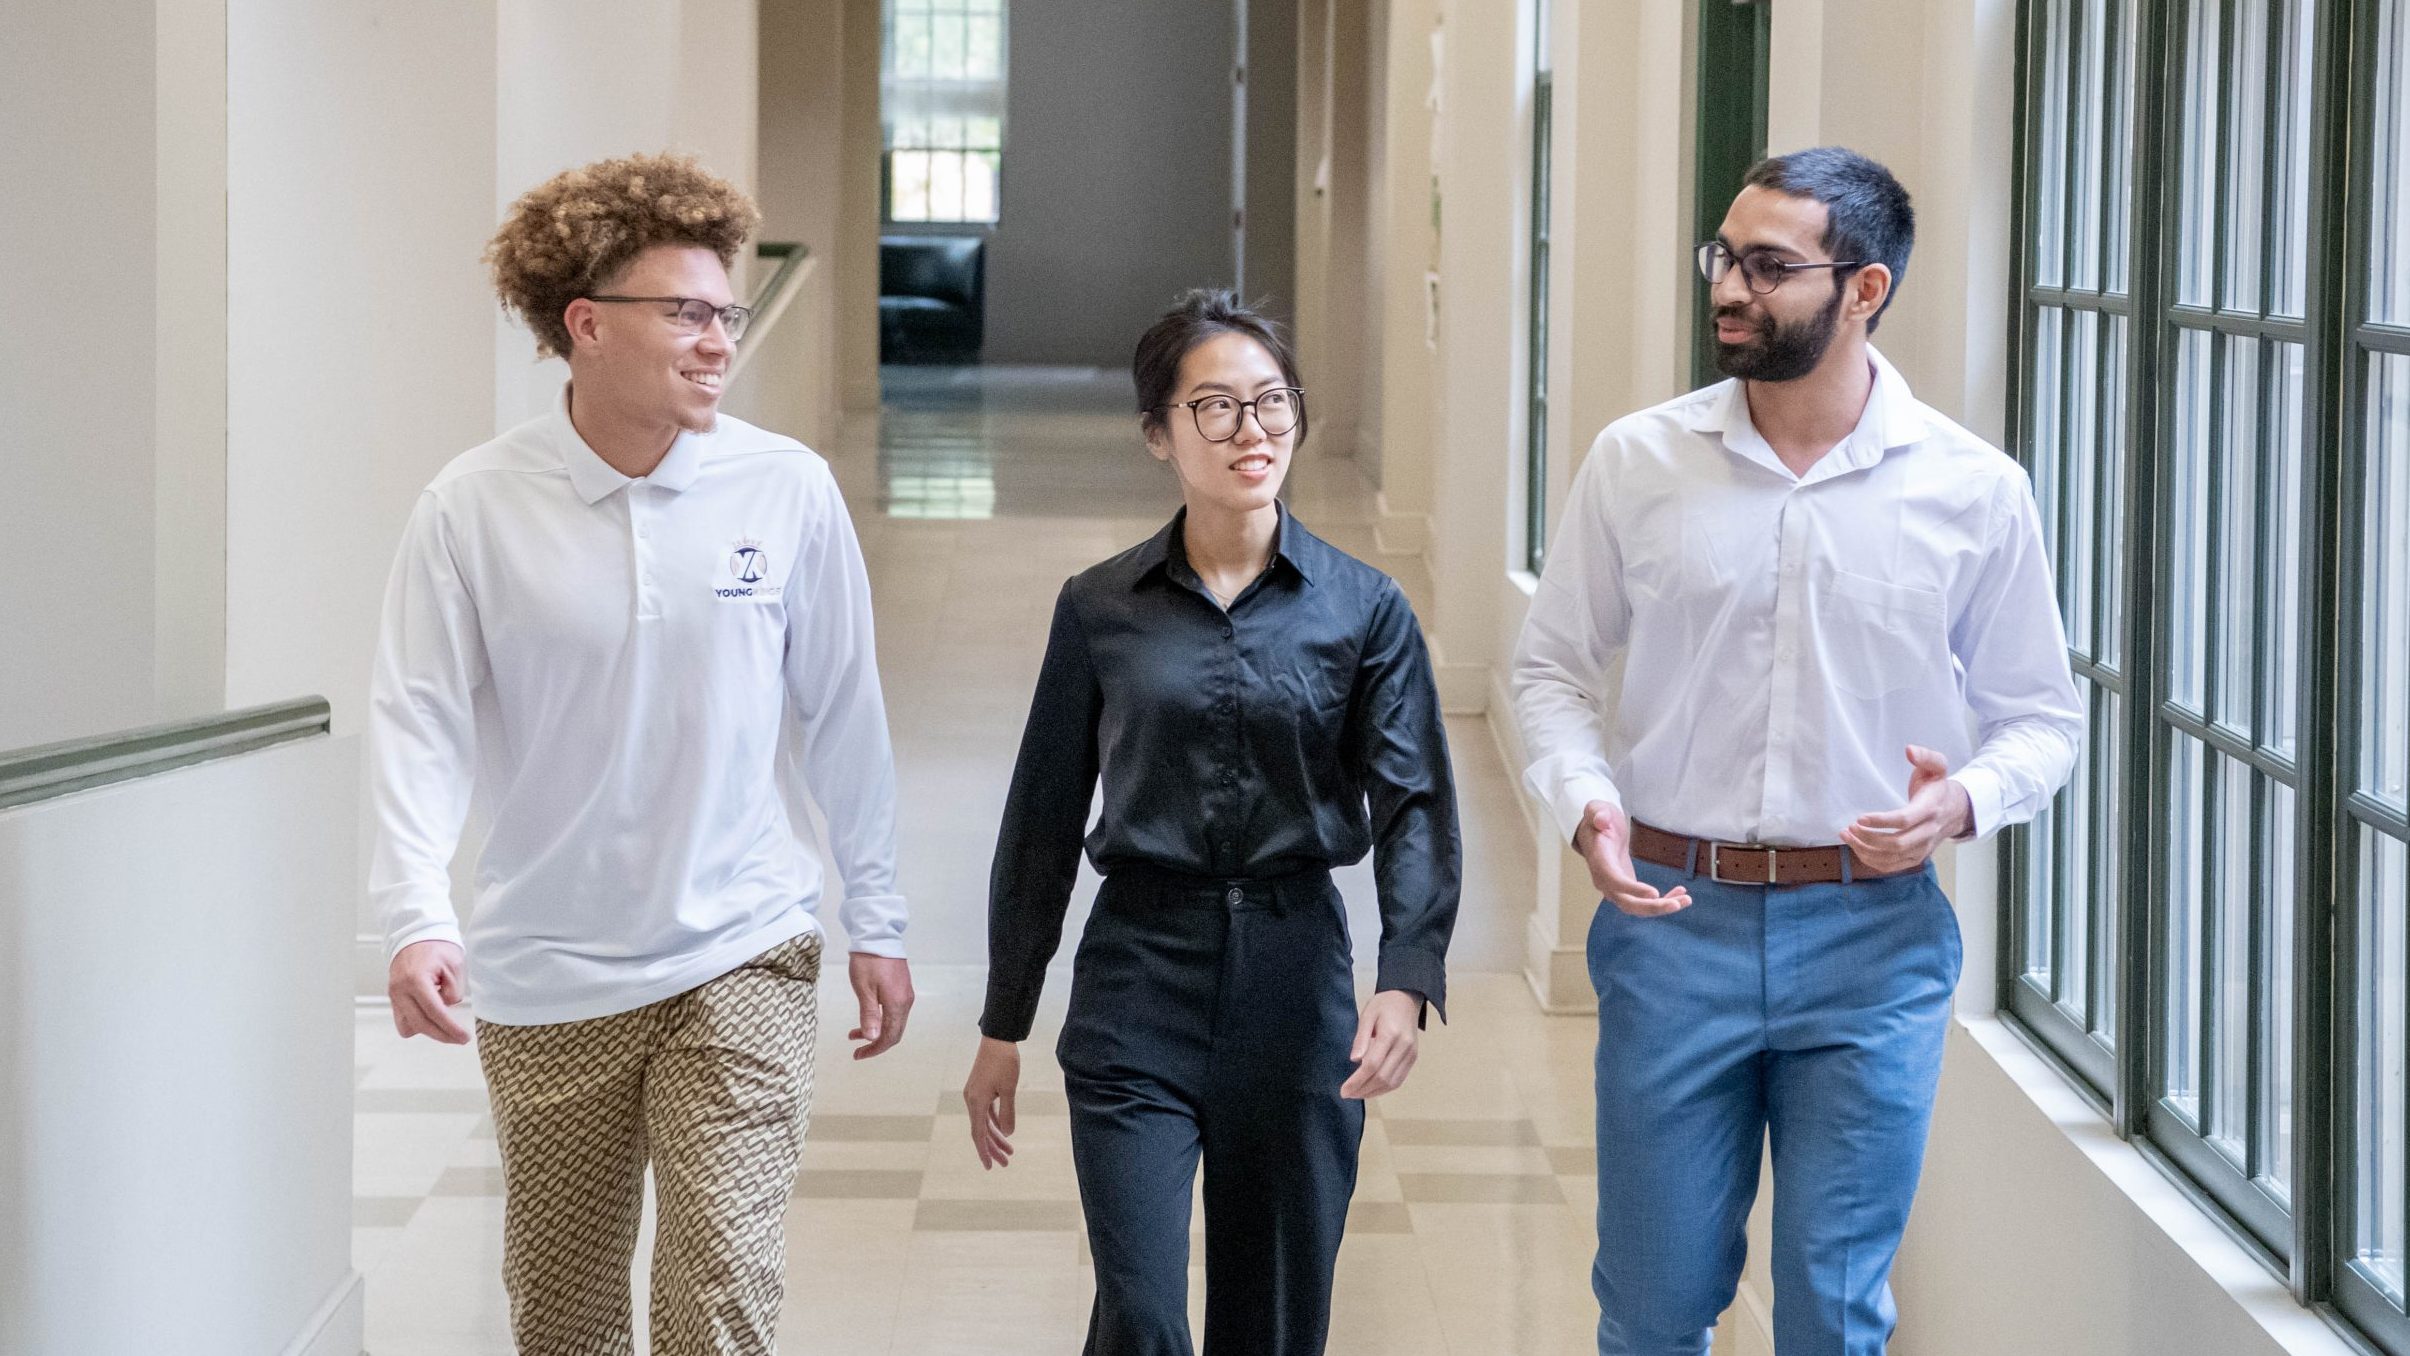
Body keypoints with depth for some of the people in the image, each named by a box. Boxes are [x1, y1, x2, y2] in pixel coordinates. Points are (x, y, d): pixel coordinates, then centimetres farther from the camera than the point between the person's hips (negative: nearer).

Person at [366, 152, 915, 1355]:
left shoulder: (788, 490, -4)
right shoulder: (475, 509, -8)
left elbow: (841, 711, 5)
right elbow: (419, 720, -10)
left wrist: (875, 922, 9)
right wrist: (415, 918, -25)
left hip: (737, 954, 0)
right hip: (546, 979, 1)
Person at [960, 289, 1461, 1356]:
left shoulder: (1364, 610, 1)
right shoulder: (1099, 610, 2)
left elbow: (1415, 806, -7)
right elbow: (1044, 823, 8)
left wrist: (1405, 982, -24)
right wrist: (1003, 1027, 9)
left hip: (1297, 989, 1)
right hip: (1138, 989, -1)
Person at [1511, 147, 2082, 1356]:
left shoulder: (1974, 492, -2)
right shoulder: (1637, 462, 0)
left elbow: (2040, 713, 6)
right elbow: (1551, 664, 8)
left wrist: (1966, 799, -15)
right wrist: (1583, 799, -10)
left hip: (1872, 939, -1)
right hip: (1671, 918, 1)